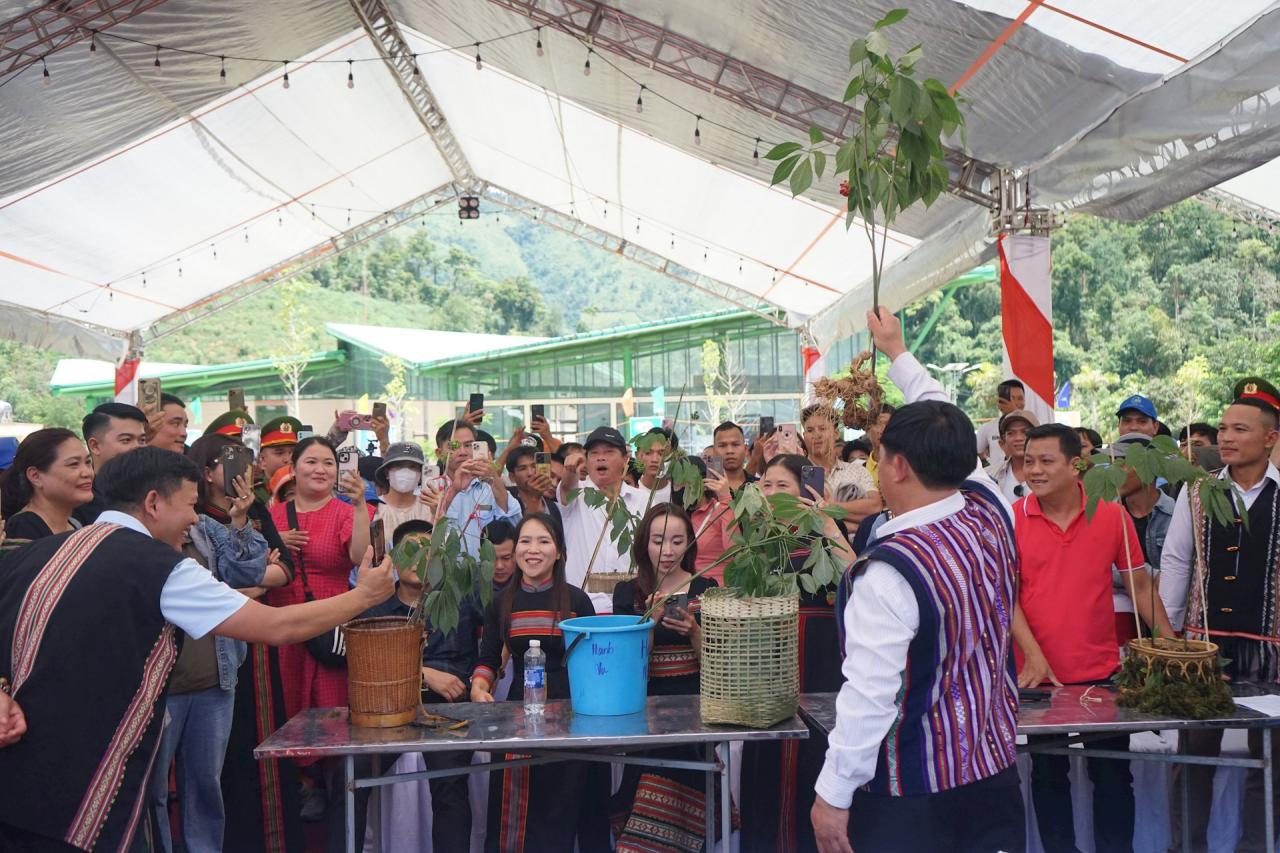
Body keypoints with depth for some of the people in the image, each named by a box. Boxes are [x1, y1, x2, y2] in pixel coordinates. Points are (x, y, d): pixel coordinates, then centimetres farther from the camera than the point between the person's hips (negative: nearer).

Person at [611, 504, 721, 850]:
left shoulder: (705, 589, 7)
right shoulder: (627, 592, 7)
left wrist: (694, 630, -14)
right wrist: (651, 622, -15)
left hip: (693, 702, 0)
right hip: (646, 705, 0)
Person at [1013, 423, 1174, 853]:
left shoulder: (1112, 515, -3)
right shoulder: (1012, 519, -5)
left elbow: (1139, 584, 5)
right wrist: (1034, 657, -16)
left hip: (1103, 671, 1)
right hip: (1039, 673, 0)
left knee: (1112, 776, 10)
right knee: (1047, 774, 12)